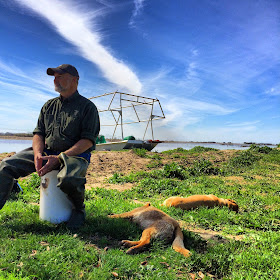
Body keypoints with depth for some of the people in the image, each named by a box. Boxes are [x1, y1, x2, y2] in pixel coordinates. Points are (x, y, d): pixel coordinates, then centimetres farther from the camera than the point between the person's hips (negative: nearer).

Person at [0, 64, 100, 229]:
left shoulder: (87, 107, -1)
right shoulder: (49, 106, 17)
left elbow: (88, 140, -10)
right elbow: (38, 133, 15)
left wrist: (59, 158, -19)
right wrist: (38, 153, -9)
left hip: (75, 154, -5)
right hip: (46, 152, 6)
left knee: (68, 179, -36)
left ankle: (79, 209, -5)